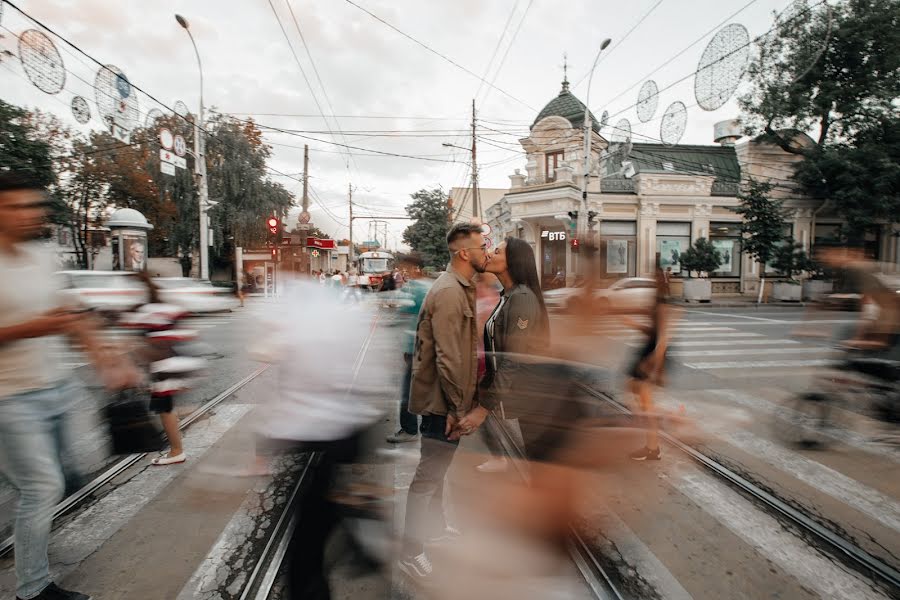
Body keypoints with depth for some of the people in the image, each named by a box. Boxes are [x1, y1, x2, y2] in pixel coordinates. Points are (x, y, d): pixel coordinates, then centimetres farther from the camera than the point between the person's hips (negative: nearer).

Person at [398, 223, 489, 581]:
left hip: (446, 398, 10)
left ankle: (435, 524, 45)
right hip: (443, 401, -10)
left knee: (438, 468, 25)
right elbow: (448, 359, -25)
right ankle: (410, 552, 17)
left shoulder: (460, 288, 10)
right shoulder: (449, 293, -22)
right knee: (429, 474, 2)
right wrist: (458, 409, -19)